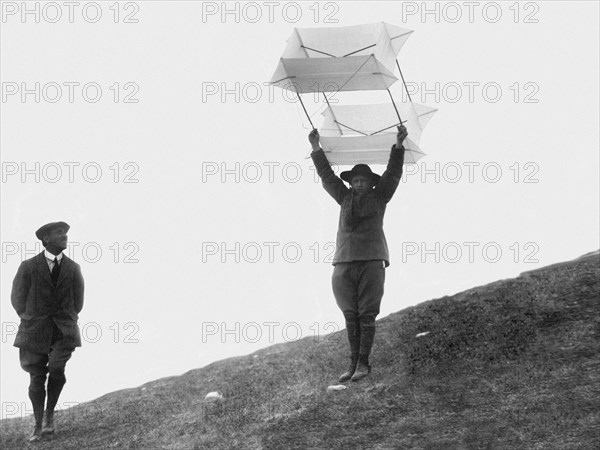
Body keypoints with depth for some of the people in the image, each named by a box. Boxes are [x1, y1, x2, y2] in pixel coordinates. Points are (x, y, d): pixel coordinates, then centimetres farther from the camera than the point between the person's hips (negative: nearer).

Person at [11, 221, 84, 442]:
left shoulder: (73, 268, 5)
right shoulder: (28, 267, -2)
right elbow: (18, 300, 6)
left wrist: (64, 322, 12)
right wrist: (31, 321, 10)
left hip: (63, 330, 1)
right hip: (35, 330, -1)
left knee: (56, 369, -18)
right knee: (36, 378, -1)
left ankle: (50, 414, 3)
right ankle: (38, 426, 12)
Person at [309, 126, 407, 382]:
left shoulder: (379, 197, 12)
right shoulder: (345, 198, 18)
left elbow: (393, 173, 4)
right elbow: (326, 175, 19)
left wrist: (398, 145, -5)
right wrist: (316, 148, 13)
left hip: (371, 262, -3)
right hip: (344, 263, 3)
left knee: (366, 315, -6)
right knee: (350, 316, 1)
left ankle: (363, 363, -5)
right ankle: (353, 364, 3)